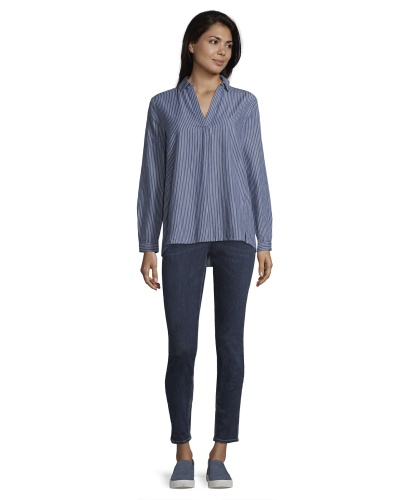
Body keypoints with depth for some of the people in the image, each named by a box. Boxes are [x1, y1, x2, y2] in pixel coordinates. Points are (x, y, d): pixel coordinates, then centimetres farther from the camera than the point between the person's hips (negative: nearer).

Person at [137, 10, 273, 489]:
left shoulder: (244, 104, 10)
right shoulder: (163, 105, 9)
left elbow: (256, 174, 7)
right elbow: (152, 178, 8)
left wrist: (265, 242, 1)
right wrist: (148, 246, 3)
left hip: (234, 234, 1)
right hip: (183, 237, 0)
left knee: (230, 344, 0)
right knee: (181, 347, -2)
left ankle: (220, 454, 11)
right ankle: (183, 453, 12)